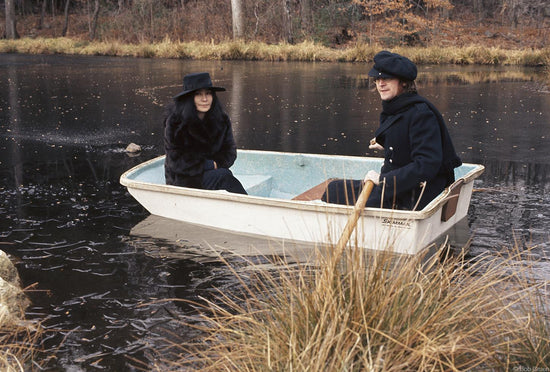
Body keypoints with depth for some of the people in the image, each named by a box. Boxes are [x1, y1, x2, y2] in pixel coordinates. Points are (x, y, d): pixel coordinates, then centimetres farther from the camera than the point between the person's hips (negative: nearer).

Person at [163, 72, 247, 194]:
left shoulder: (221, 120, 0)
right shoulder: (174, 122, -12)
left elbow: (229, 152, 8)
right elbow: (176, 161, -13)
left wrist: (216, 163, -13)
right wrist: (209, 165, -16)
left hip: (212, 173, 4)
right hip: (182, 179, -4)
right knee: (223, 176, -28)